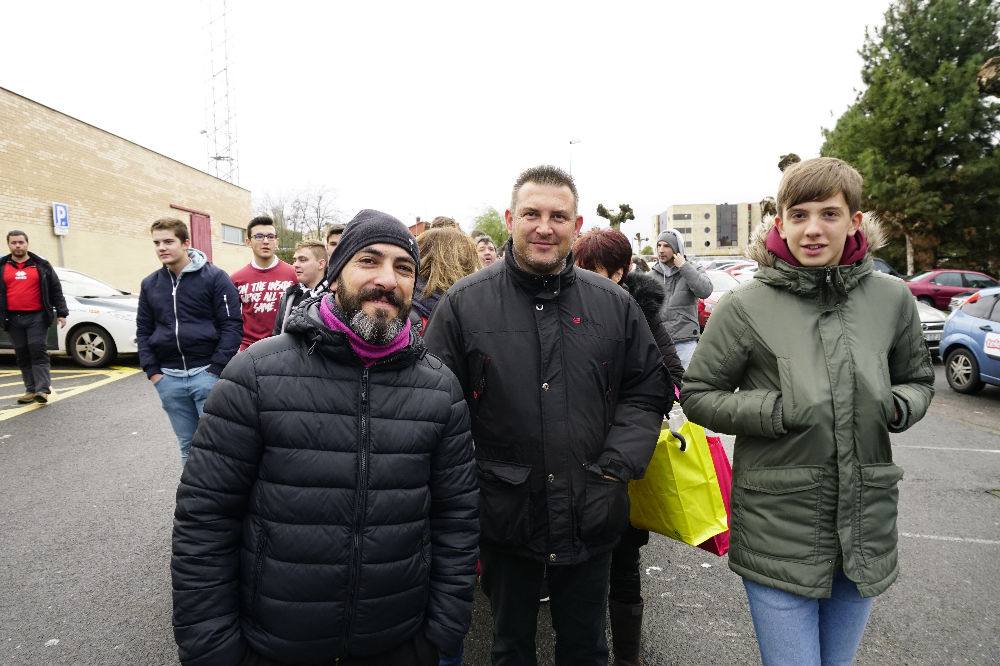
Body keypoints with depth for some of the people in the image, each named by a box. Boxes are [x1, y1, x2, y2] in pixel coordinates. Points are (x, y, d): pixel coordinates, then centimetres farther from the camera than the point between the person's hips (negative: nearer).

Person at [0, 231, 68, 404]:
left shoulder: (41, 266, 7)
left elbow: (56, 290, 6)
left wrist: (61, 313, -1)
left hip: (37, 317, -3)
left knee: (38, 351, -10)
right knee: (22, 355, 6)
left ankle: (43, 389, -11)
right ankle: (31, 390, 11)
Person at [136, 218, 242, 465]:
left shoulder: (215, 277, -4)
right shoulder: (150, 284, 12)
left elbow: (232, 325, -8)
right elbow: (143, 330, 16)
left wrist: (215, 370, -13)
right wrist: (153, 371, 5)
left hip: (207, 373, -5)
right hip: (169, 378, 5)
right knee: (188, 445, 14)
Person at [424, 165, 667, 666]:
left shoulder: (614, 304, 0)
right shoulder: (464, 304, -7)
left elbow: (647, 391, 6)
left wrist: (617, 467, -6)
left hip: (591, 518, 2)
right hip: (504, 517, -1)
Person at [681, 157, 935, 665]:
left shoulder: (892, 299, 0)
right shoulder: (746, 307, -11)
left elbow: (918, 379, 15)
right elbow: (697, 395, -5)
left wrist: (899, 406, -8)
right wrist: (775, 410, -19)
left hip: (866, 524, 4)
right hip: (777, 528, -4)